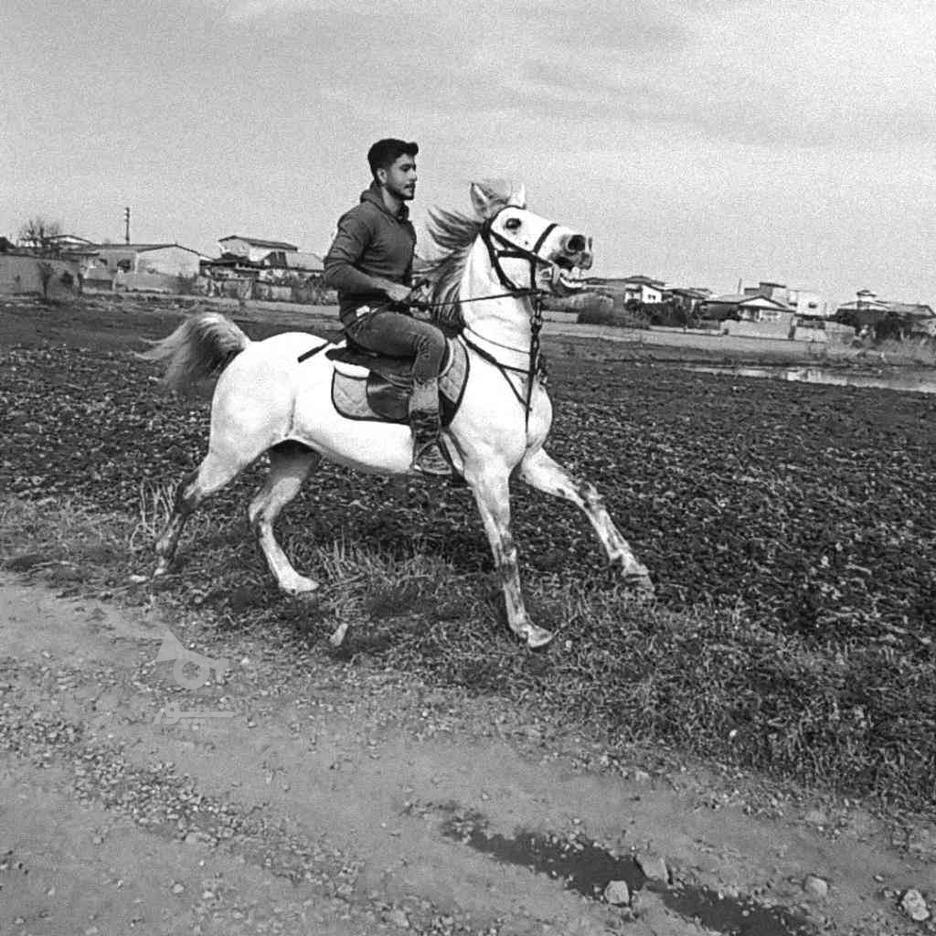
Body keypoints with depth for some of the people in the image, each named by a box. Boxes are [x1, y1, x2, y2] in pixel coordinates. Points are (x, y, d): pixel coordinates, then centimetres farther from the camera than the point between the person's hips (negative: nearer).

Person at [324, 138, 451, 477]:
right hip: (364, 315, -9)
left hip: (393, 313, 9)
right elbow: (334, 271, -18)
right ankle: (424, 446, -33)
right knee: (431, 339, -33)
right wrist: (386, 287, -19)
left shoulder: (406, 226, 19)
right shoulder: (362, 218, -9)